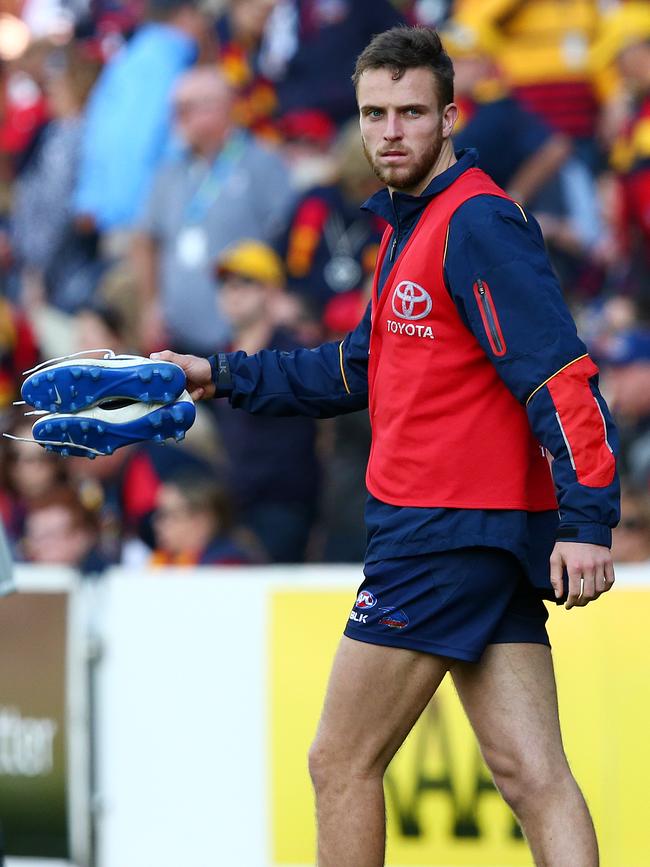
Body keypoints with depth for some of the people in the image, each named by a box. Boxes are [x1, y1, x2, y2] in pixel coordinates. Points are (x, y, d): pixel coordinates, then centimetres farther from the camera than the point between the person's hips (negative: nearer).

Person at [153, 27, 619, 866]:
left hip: (446, 533, -9)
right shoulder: (410, 227, 19)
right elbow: (359, 371, 30)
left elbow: (561, 376, -20)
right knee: (532, 777, 1)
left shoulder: (476, 223, -12)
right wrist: (223, 377, 26)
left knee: (342, 763, 0)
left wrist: (586, 519, -26)